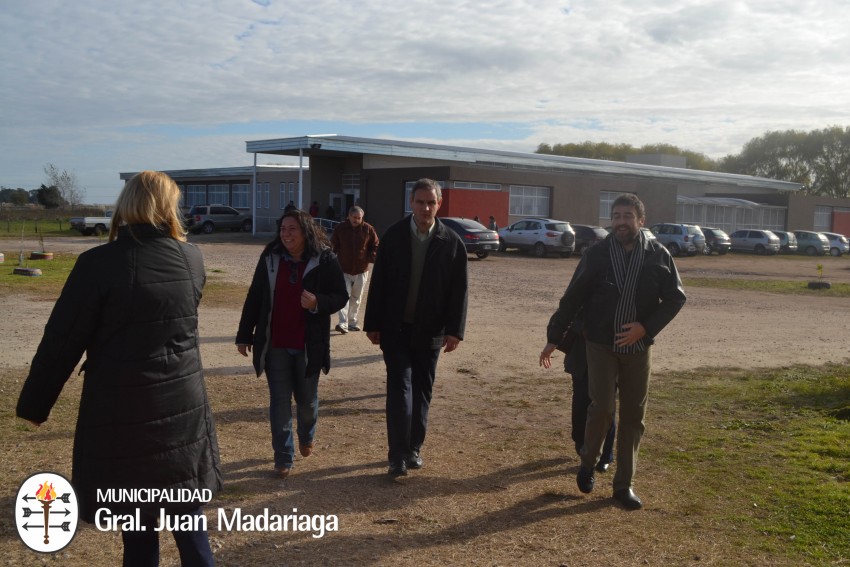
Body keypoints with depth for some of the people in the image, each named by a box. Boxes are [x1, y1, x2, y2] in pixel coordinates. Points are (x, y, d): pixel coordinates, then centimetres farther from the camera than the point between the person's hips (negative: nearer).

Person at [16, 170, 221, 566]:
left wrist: (33, 404, 4)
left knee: (137, 529, 9)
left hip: (121, 414, -4)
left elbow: (62, 341, -8)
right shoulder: (192, 258, 0)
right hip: (183, 408, 4)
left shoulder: (98, 263, -13)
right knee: (188, 520, 17)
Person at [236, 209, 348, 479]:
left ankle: (306, 437, 45)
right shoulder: (270, 258, 0)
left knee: (307, 399, 15)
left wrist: (318, 303, -24)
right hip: (274, 344, 1)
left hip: (309, 344, -1)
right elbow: (254, 298, 4)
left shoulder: (325, 260, -8)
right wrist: (244, 335, 4)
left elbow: (340, 296, -3)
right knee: (279, 401, 3)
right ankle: (283, 458, 14)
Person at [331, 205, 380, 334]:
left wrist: (372, 258, -7)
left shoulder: (368, 229, -3)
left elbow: (375, 246, 6)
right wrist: (333, 261, 2)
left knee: (356, 298, 12)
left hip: (361, 270, 2)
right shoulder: (340, 228, -3)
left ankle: (352, 322, 24)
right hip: (343, 270, -2)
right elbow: (333, 246, 8)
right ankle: (343, 323, -16)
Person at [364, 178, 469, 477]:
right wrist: (373, 325, -2)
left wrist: (454, 330, -10)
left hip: (430, 332, 1)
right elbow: (379, 282, -1)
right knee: (400, 388, -6)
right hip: (395, 329, -1)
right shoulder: (393, 236, -3)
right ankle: (398, 455, -1)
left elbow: (459, 290, -4)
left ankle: (414, 447, 25)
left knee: (422, 391, 11)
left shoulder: (452, 243, -4)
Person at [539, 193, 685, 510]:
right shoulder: (597, 254, -4)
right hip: (601, 345, -1)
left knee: (633, 416, 6)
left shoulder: (658, 255, -3)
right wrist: (553, 338, 1)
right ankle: (588, 463, 19)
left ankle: (623, 485, 18)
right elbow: (572, 299, 0)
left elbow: (675, 298, 1)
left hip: (638, 348, 2)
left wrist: (646, 327, -13)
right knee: (602, 407, -9)